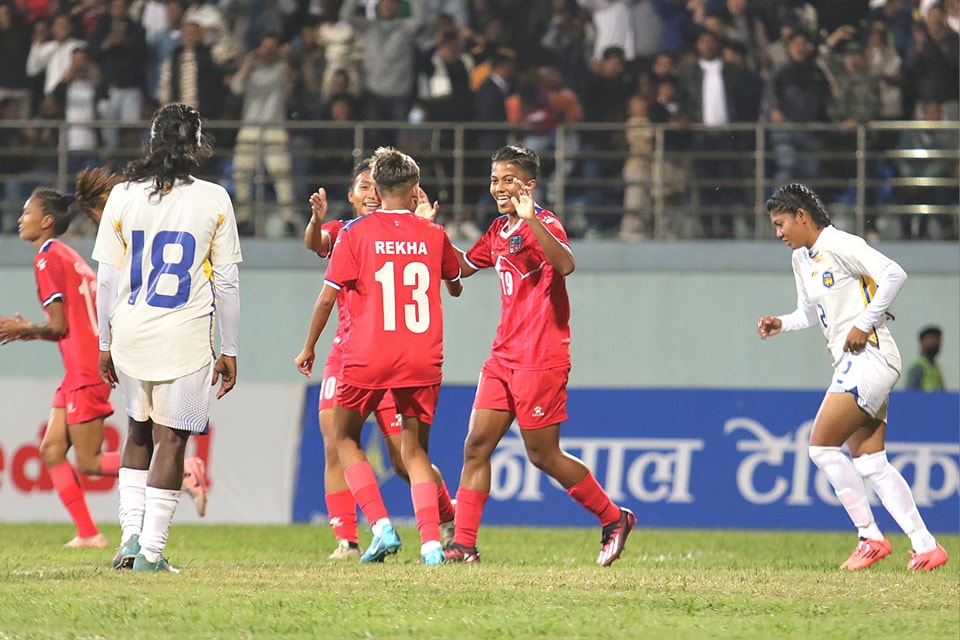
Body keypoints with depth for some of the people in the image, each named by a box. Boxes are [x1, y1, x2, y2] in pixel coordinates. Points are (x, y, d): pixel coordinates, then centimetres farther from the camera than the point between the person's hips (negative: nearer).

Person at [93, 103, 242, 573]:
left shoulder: (123, 197, 0)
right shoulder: (213, 200, -4)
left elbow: (107, 279, 2)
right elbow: (226, 283, -2)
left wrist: (105, 344, 11)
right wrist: (228, 351, 5)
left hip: (129, 335, 3)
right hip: (186, 338, -2)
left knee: (139, 432, 21)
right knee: (170, 439, 4)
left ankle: (132, 533, 11)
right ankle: (150, 550, 1)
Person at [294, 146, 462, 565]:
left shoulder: (355, 233, -2)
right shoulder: (432, 234, 6)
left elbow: (327, 298, -3)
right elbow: (455, 286, 25)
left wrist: (309, 347, 10)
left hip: (367, 358, -2)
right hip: (423, 358, 3)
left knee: (344, 439, 16)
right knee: (415, 452, 11)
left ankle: (381, 524, -1)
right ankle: (431, 541, -5)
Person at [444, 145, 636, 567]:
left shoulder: (542, 225, -12)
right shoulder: (499, 231, 13)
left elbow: (565, 264, -33)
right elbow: (461, 266, 30)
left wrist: (531, 220, -40)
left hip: (540, 360, -8)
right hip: (503, 358, 8)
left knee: (543, 455, 0)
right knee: (476, 445, -1)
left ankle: (615, 519, 17)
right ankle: (463, 544, -2)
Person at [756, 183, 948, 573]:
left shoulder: (840, 245, -10)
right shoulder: (801, 258, 18)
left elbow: (894, 275, -18)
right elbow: (810, 312, 29)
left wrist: (864, 324, -19)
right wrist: (780, 324, 9)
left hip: (869, 356, -10)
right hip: (851, 365, 10)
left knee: (821, 446, -12)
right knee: (870, 463, 4)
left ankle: (870, 537, -7)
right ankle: (926, 546, 3)